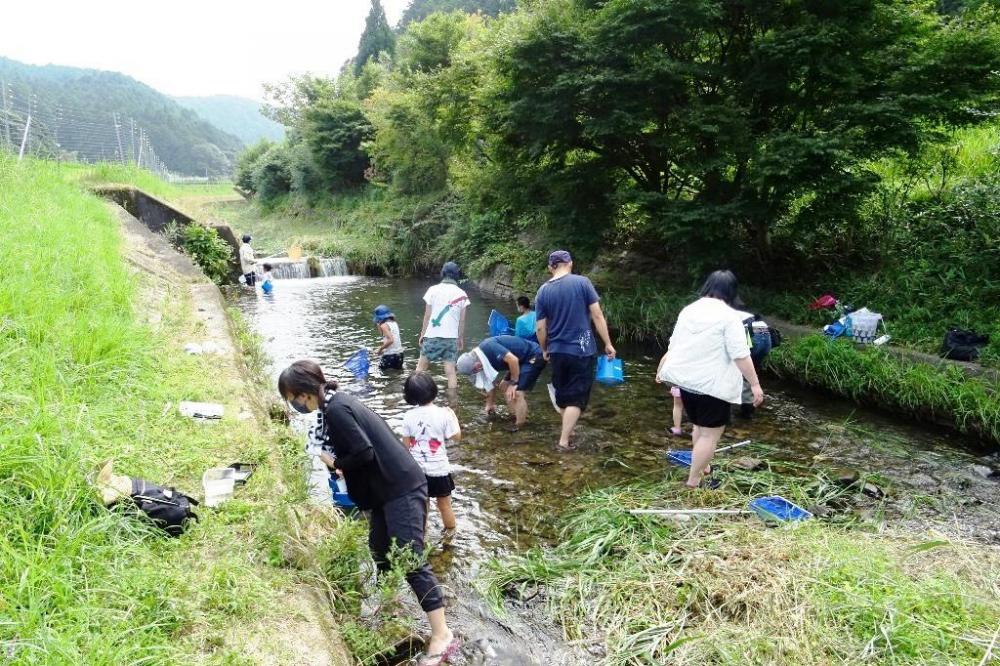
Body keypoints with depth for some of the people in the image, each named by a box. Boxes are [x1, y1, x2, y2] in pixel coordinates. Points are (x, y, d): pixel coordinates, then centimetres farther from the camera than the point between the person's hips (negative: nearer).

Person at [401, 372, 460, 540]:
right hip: (439, 469, -2)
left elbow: (406, 444, -2)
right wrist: (453, 417, 9)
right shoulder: (443, 414, -17)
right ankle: (450, 532, 36)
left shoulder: (409, 416, -9)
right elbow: (456, 436, -6)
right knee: (444, 505, 18)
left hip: (416, 469, 2)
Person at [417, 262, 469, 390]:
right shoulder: (462, 294, 2)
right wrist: (461, 338, 15)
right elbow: (462, 320, 4)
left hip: (432, 335, -1)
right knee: (450, 370, 2)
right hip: (451, 337, 1)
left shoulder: (433, 290, -2)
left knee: (421, 366, 12)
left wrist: (422, 334, 9)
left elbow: (427, 315, 0)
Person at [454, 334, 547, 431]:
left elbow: (513, 359, -29)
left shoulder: (488, 347, -24)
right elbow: (491, 383, 18)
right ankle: (519, 416, 24)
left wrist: (514, 383, -17)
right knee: (504, 386, 15)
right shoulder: (484, 358, 4)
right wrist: (489, 404, 27)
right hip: (523, 360, 10)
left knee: (516, 393, -15)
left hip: (534, 358, -10)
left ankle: (519, 428, -4)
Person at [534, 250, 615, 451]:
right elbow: (597, 316, -9)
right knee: (576, 397, 4)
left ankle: (566, 430, 34)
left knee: (562, 395, 20)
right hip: (582, 350, -3)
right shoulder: (582, 282, -8)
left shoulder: (543, 291, 1)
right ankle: (564, 440, 1)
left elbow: (540, 328, 1)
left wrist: (544, 350, 17)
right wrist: (608, 344, -2)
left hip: (557, 351, 3)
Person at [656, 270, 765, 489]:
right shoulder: (728, 315, -13)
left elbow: (673, 345, 15)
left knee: (700, 425, 24)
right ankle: (693, 482, 4)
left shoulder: (689, 310, 7)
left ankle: (702, 466, 39)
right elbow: (741, 355, -17)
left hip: (686, 379, 7)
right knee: (711, 433, 1)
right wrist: (755, 383, -11)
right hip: (712, 384, -7)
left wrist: (663, 369, 28)